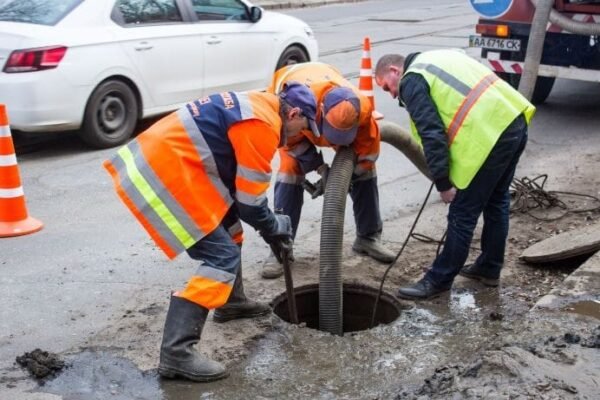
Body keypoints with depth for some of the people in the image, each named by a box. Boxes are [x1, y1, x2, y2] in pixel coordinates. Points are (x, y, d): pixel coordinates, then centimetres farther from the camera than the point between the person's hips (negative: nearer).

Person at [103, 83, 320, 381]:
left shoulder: (258, 107, 18)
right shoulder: (263, 126, -12)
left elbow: (240, 182, 25)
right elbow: (250, 200, -8)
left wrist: (269, 226, 25)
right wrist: (276, 227, 11)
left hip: (158, 157, 11)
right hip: (163, 172, -11)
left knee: (227, 225, 24)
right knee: (222, 255, -10)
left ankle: (232, 302, 40)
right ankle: (176, 352, -14)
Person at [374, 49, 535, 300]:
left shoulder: (411, 82, -2)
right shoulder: (438, 58, 25)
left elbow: (432, 134, -11)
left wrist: (443, 183, -7)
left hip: (490, 136, -9)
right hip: (516, 120, 10)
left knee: (463, 215, 1)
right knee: (496, 201, 22)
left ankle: (439, 280, 13)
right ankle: (489, 268, 36)